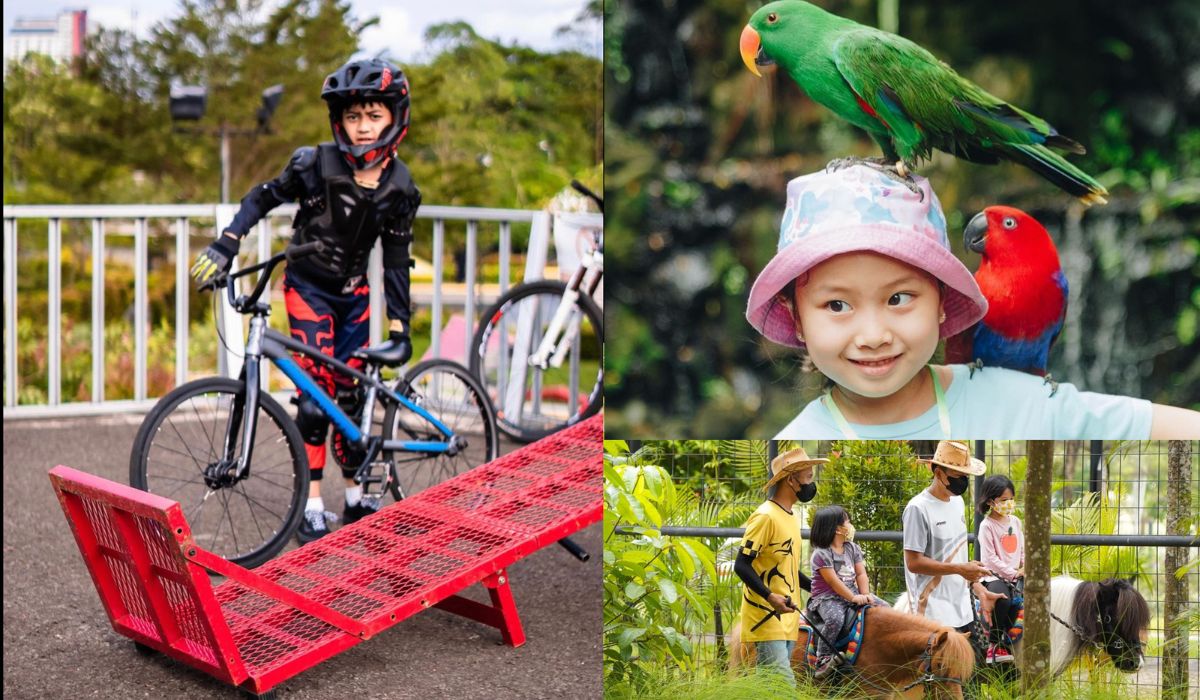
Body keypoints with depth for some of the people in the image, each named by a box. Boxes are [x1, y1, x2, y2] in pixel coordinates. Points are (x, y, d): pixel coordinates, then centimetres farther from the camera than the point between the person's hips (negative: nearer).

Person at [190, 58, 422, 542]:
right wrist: (225, 245, -17)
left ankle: (356, 498, 20)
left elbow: (396, 260, -3)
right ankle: (311, 508, -3)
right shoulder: (316, 165, -19)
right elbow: (263, 198, -6)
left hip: (353, 292, 3)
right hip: (309, 288, -3)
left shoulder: (399, 187, -9)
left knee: (351, 393, 7)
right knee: (317, 393, -11)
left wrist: (399, 326, -5)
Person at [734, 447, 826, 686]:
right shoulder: (765, 516, -14)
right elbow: (742, 565, -18)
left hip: (787, 619, 9)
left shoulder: (790, 517, 15)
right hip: (767, 620, -9)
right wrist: (770, 597, -28)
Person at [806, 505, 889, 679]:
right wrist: (854, 598, -21)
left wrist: (865, 595, -9)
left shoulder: (852, 548, 11)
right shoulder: (821, 554, -13)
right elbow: (833, 582, -18)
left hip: (853, 593, 7)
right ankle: (823, 659, -27)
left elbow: (861, 574, 7)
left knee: (884, 608, -5)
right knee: (835, 618, -37)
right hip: (827, 597, -7)